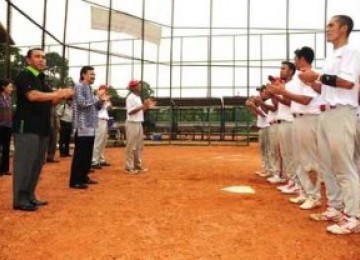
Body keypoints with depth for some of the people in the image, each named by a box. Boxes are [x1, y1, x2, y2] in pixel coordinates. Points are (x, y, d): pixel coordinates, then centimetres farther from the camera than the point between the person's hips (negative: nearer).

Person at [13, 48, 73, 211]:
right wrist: (58, 93, -22)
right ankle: (19, 200, 1)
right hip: (26, 127, -8)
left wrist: (61, 96, 1)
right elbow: (33, 96, -22)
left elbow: (49, 102, 21)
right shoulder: (24, 76, -6)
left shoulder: (42, 80, 19)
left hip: (42, 127, 9)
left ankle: (30, 196, 20)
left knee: (37, 164, 11)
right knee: (24, 163, -5)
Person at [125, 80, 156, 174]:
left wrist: (147, 106, 10)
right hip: (132, 124, -10)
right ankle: (129, 167, 1)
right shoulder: (131, 97, -12)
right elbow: (130, 112, -21)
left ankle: (138, 165, 24)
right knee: (131, 146, -5)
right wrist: (143, 106, -23)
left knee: (139, 146, 14)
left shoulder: (138, 97, 17)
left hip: (139, 124, 10)